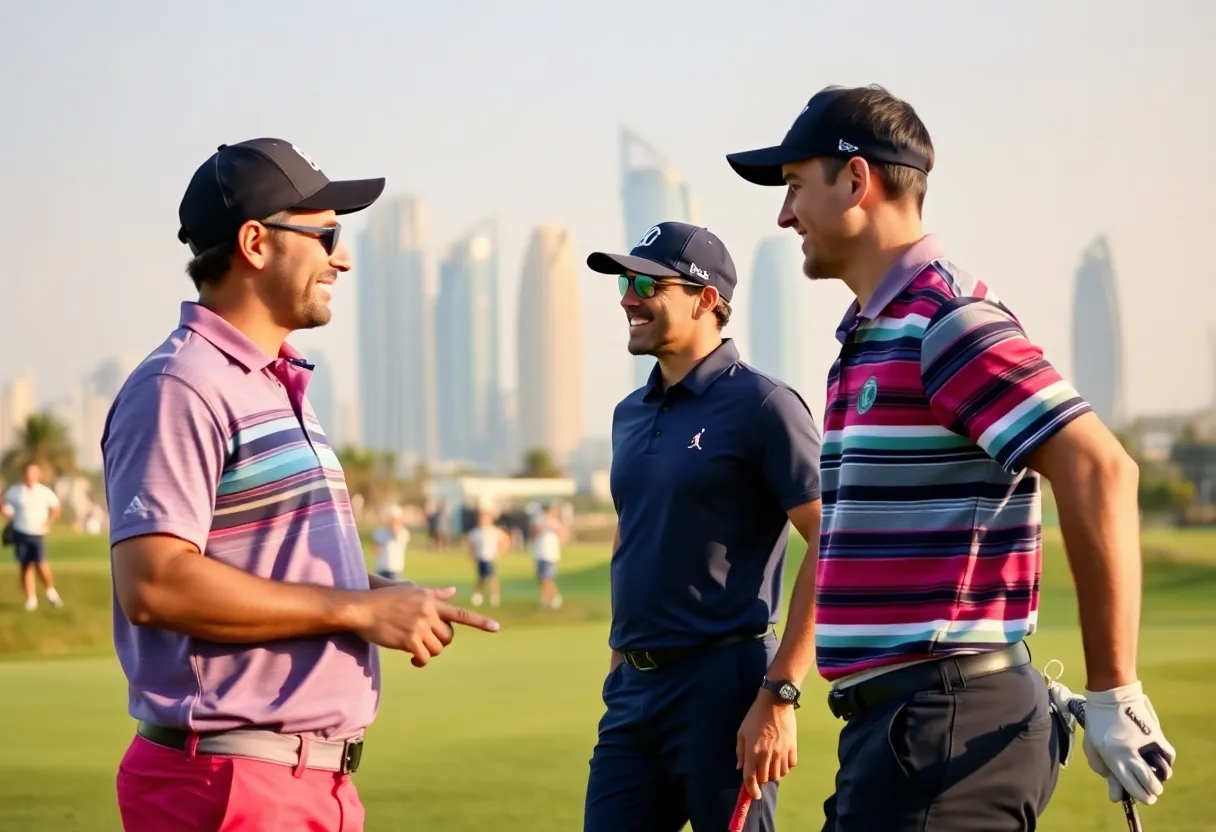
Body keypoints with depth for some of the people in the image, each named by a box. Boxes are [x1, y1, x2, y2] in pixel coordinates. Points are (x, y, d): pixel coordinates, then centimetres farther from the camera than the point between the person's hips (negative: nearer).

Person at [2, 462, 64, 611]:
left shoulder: (44, 492, -2)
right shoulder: (14, 491, 0)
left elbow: (57, 507, 12)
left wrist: (49, 522, 2)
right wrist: (11, 518, 2)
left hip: (38, 534, -2)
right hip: (20, 533, 2)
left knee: (40, 564, -15)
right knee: (25, 567, 2)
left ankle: (50, 592, 7)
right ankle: (31, 599, 9)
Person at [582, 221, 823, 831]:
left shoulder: (761, 405, -9)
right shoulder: (630, 414, 14)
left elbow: (835, 547, -14)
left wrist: (779, 695, -19)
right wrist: (620, 662, 18)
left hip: (722, 687, -7)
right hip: (631, 689, 7)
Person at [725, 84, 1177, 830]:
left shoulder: (948, 322, -14)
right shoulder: (872, 335, 17)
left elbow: (1101, 472, -22)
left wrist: (1114, 692, -21)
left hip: (948, 724, -10)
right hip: (897, 715, 10)